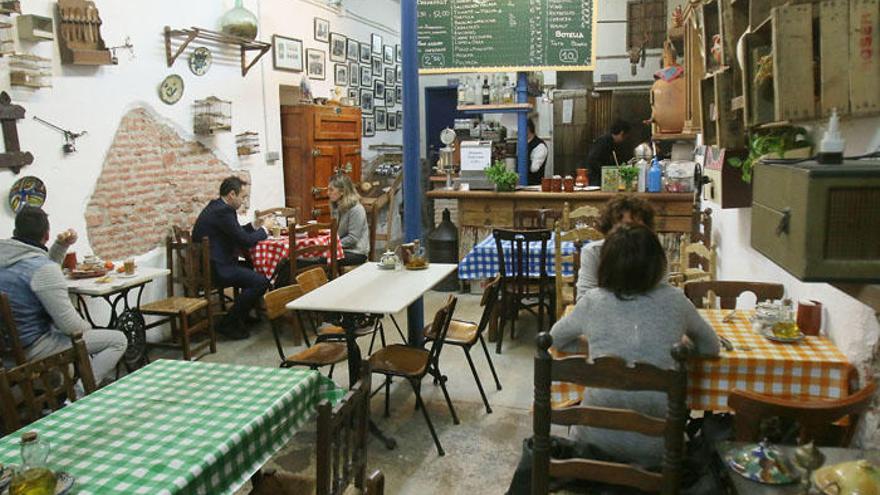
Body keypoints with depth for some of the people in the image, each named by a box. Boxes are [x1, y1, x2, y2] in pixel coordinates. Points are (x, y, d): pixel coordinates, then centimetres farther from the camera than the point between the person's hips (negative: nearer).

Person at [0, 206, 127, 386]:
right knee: (118, 340, -7)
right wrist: (87, 327, -2)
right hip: (32, 349, -9)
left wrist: (61, 246, 8)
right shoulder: (42, 267, -23)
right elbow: (71, 325, -24)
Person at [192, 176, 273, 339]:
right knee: (261, 282, -17)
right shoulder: (223, 211, -19)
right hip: (214, 268, -11)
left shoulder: (217, 206, 14)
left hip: (209, 262, 11)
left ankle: (241, 315, 27)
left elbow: (236, 233, 22)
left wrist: (254, 225, 9)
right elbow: (245, 241, -19)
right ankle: (228, 324, -5)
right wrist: (264, 230, -3)